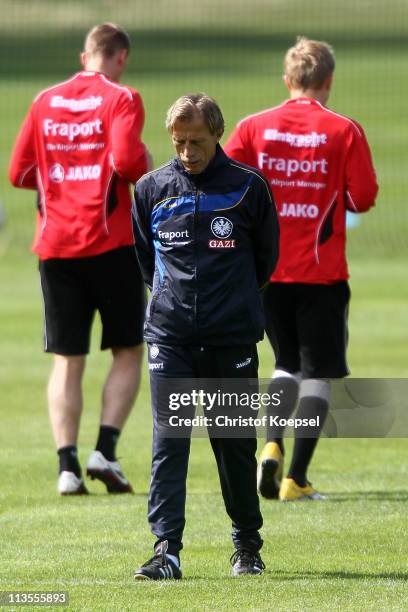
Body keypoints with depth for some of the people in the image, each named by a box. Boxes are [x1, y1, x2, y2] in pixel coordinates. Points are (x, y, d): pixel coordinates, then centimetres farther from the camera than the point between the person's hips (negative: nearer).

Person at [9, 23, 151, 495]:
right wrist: (146, 166, 2)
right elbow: (125, 159, -19)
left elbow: (19, 173, 8)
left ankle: (67, 465, -4)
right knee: (128, 352, 9)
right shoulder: (120, 99, -4)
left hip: (55, 246, 4)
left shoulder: (44, 102, 9)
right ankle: (105, 450, -6)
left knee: (66, 361, 5)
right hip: (109, 243, -4)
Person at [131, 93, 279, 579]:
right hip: (170, 334, 1)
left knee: (236, 444, 7)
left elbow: (266, 255, 12)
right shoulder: (151, 188, 4)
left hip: (233, 337, -1)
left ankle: (247, 544, 21)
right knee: (168, 443, -8)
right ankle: (166, 549, -11)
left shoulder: (249, 187, -1)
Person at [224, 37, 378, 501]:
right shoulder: (344, 131, -6)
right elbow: (363, 198, -7)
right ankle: (296, 478, -5)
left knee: (287, 363, 20)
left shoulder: (254, 127, 0)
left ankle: (271, 447, -3)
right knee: (317, 372, 4)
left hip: (266, 268, 3)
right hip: (322, 270, -3)